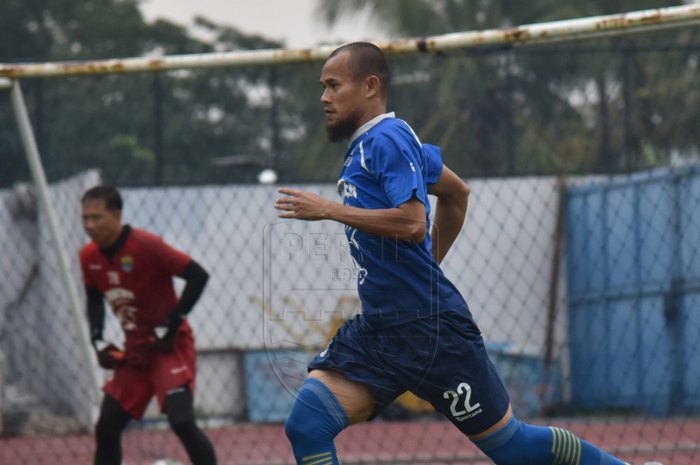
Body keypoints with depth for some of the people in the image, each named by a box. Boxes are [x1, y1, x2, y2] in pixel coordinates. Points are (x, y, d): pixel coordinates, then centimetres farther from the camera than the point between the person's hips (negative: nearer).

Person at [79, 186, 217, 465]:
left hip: (170, 346, -7)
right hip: (133, 352, 7)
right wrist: (98, 342, 5)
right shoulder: (89, 257, 1)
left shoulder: (144, 245, -19)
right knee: (106, 428, 6)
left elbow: (198, 276, -20)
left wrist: (169, 327, -19)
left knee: (181, 421, -22)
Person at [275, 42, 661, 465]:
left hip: (431, 328, -9)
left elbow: (412, 224, -27)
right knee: (307, 425, -7)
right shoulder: (365, 145, 16)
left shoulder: (387, 140, -13)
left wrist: (329, 209, -22)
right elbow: (457, 192, 29)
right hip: (379, 330, 9)